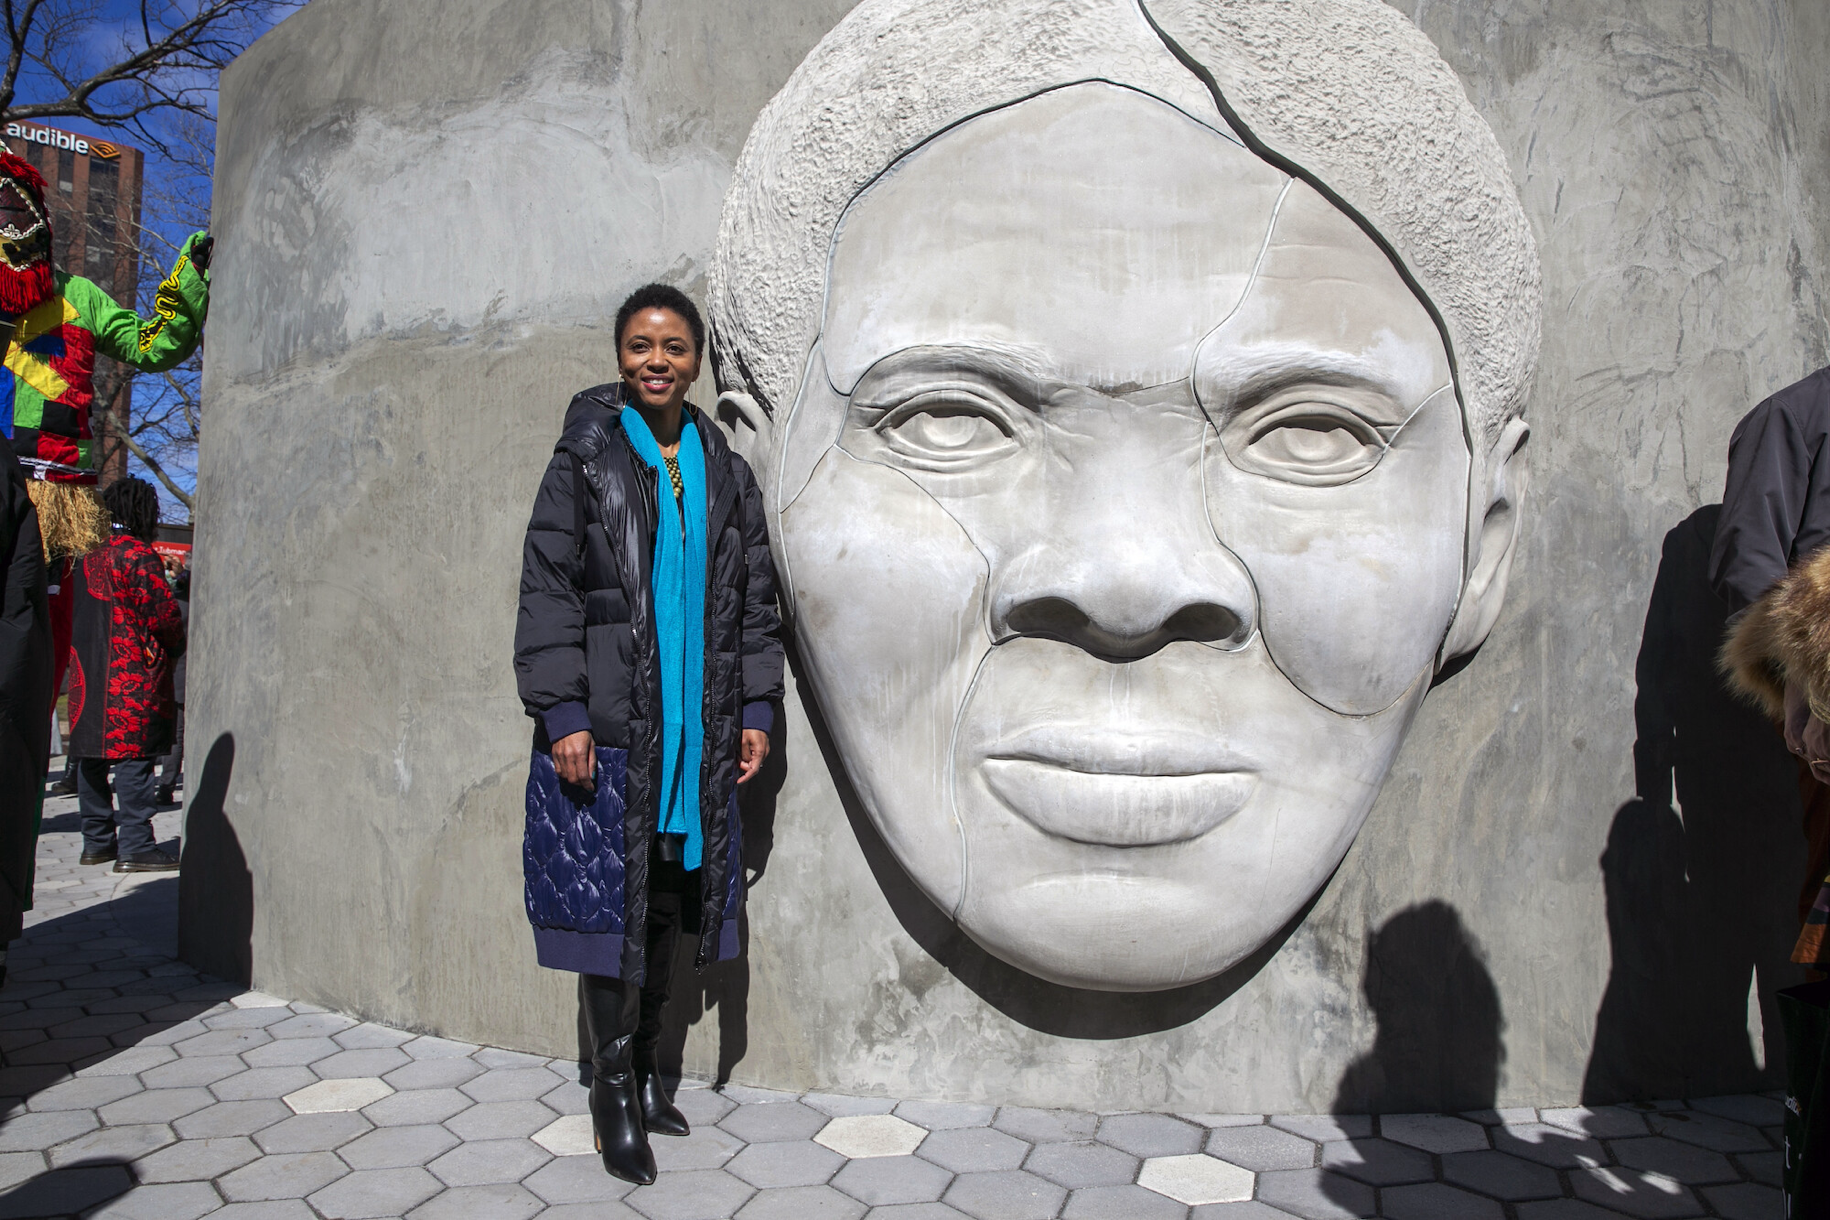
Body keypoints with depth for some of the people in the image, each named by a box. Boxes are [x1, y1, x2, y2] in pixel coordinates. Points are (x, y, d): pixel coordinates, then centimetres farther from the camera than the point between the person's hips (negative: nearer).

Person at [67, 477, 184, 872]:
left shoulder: (86, 557, 13)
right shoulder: (139, 555, -11)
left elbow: (83, 615, 18)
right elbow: (163, 613, -13)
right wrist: (176, 646, 5)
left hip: (88, 674, 8)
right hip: (134, 676, -8)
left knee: (92, 757, 12)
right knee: (135, 757, -8)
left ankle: (96, 842, 20)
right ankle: (134, 847, -8)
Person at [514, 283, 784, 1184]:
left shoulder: (724, 472, 12)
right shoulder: (585, 459, 1)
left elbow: (754, 601, 13)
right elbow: (547, 589, -4)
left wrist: (755, 710, 7)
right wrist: (561, 713, -11)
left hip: (699, 729, 4)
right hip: (606, 727, -3)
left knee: (668, 903, 11)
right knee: (610, 899, -1)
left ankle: (646, 1065, 27)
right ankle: (614, 1086, 15)